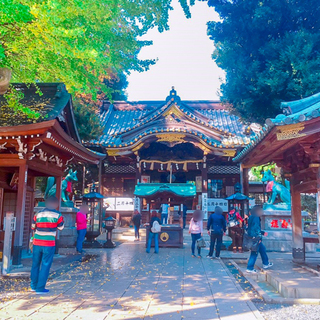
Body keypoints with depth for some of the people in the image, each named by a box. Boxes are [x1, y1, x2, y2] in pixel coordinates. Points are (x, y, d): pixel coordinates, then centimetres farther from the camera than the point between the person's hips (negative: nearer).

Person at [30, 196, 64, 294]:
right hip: (49, 244, -4)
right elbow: (61, 227, 6)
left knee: (35, 264, 17)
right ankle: (40, 288, 7)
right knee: (45, 266, 5)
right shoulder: (57, 215, -7)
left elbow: (33, 227, 14)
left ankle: (33, 286, 27)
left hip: (37, 243, 4)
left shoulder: (38, 214, 3)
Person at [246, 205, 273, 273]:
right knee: (254, 253, -4)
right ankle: (250, 268, 1)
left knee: (262, 249, 22)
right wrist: (259, 238, -19)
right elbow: (256, 228, -22)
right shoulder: (256, 218, -17)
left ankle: (266, 264, 35)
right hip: (255, 238, -10)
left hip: (252, 237, 10)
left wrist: (263, 233, 31)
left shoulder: (252, 217, 14)